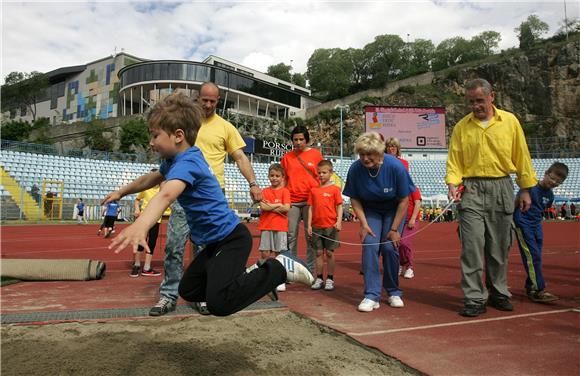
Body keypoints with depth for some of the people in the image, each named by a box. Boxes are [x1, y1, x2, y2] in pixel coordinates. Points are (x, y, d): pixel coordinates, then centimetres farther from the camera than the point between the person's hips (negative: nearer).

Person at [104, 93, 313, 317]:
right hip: (216, 242, 10)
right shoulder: (174, 159, 8)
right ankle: (246, 275, 24)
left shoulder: (187, 163, -24)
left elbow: (166, 194, -46)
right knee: (188, 291, 19)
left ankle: (279, 269, -5)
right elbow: (152, 178, 29)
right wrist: (121, 192, 34)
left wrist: (140, 226, -61)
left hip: (231, 238, -10)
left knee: (218, 304, -20)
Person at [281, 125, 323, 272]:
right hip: (292, 201, 2)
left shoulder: (316, 154, 6)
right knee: (291, 235, 4)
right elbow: (284, 179, 13)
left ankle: (310, 268, 11)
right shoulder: (287, 157, 10)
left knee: (310, 236, 3)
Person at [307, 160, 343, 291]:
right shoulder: (314, 190, 7)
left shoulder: (335, 189, -2)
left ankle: (330, 279, 15)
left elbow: (339, 206, -2)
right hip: (316, 226, 3)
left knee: (329, 253, 4)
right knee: (319, 253, 9)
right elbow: (311, 208, 8)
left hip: (330, 226, -3)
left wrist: (339, 221, -13)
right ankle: (319, 279, 18)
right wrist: (309, 225, 4)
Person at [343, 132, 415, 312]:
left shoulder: (395, 166, -26)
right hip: (370, 210, 2)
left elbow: (404, 200, -17)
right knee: (369, 245, -16)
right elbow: (354, 198, -7)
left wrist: (395, 229, -15)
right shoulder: (355, 169, -21)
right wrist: (363, 223, -16)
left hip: (394, 210, -1)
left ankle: (394, 292, 10)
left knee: (390, 247, -12)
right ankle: (372, 295, -10)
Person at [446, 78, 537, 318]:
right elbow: (454, 161, 4)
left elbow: (522, 156, 8)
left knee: (499, 247, 9)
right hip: (471, 190, -1)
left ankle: (498, 293, 25)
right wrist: (453, 183, -13)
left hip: (501, 189, 1)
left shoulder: (510, 121, 6)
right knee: (472, 246, -7)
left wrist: (525, 189, 8)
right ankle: (475, 299, 1)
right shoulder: (461, 127, 6)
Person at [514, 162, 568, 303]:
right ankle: (538, 290, -10)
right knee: (532, 256, -11)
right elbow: (515, 203, -11)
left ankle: (530, 287, 20)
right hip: (522, 224, -7)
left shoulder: (550, 195, 9)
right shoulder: (530, 187, -12)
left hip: (536, 226, 7)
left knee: (536, 257, 8)